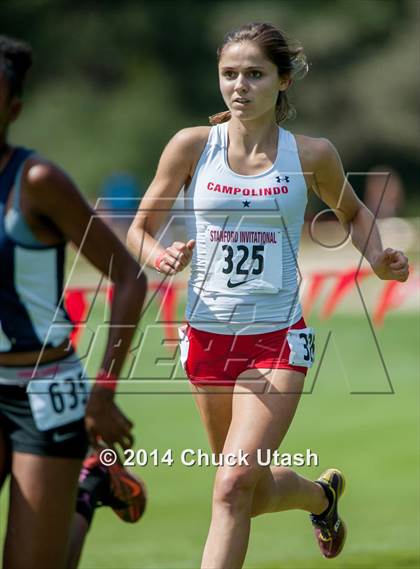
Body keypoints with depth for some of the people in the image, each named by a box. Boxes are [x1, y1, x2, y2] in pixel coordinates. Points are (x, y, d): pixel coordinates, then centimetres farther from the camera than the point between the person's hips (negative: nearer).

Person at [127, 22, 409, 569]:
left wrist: (379, 259, -1)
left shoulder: (312, 154, -2)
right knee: (254, 494, 17)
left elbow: (353, 213, 19)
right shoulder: (192, 145, -3)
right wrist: (162, 256, -17)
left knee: (233, 487, -20)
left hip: (278, 339, -2)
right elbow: (140, 230, 5)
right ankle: (321, 493, 50)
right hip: (207, 336, 3)